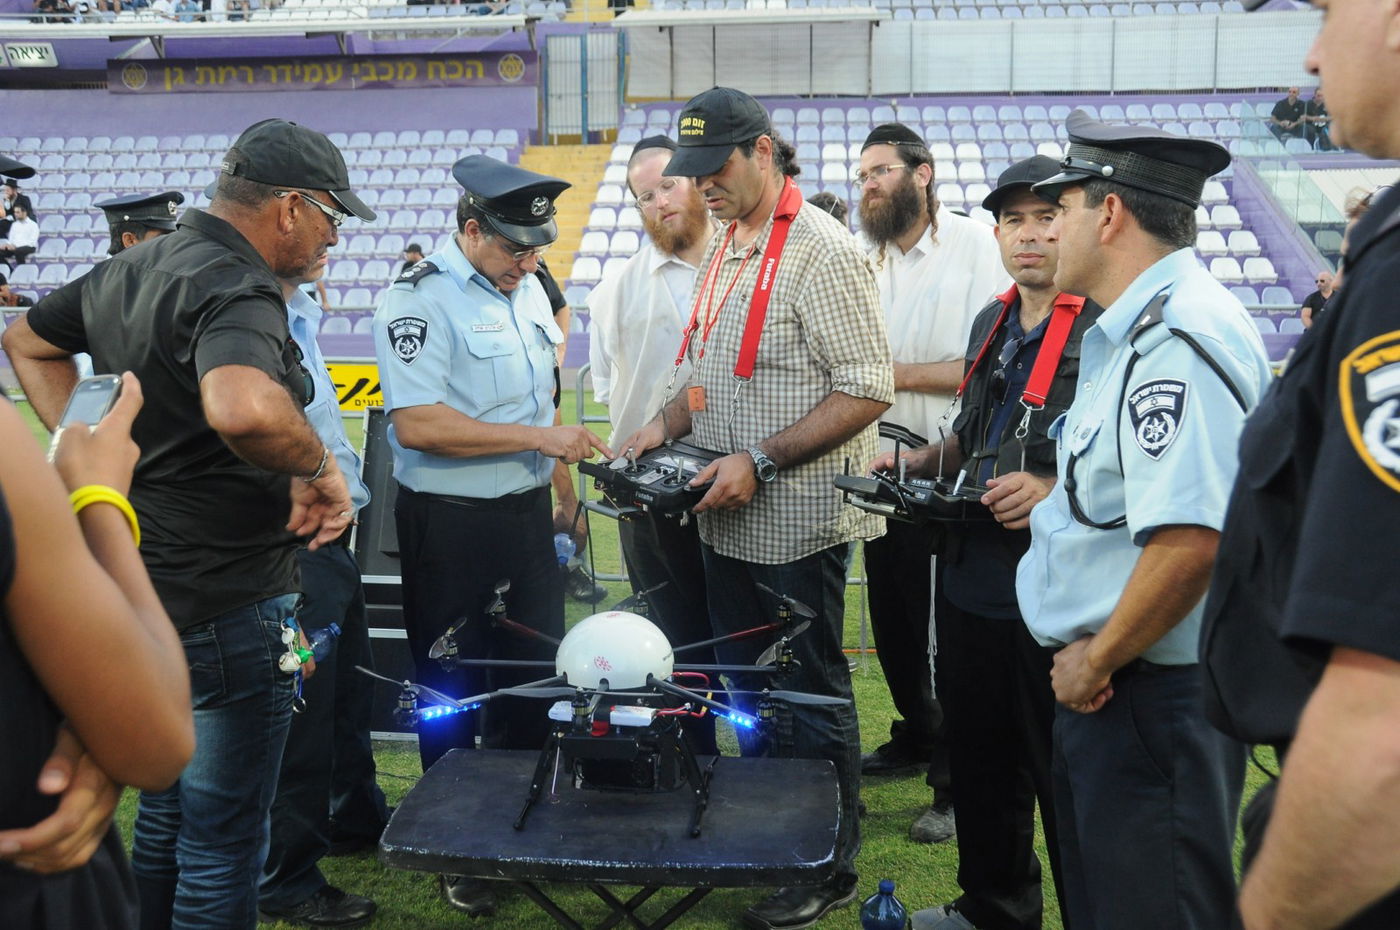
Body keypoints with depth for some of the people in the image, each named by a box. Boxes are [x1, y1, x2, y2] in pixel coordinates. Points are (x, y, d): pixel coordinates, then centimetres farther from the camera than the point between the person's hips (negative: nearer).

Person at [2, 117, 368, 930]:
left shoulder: (130, 270, 9)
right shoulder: (238, 292, -22)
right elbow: (244, 410, -44)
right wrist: (317, 466, -25)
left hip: (144, 588, 9)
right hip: (228, 603, -9)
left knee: (166, 809, 24)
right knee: (224, 839, 5)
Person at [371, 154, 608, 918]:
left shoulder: (527, 287, 10)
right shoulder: (420, 300, -15)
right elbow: (416, 424, -25)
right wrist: (538, 438, -24)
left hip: (527, 512, 7)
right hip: (451, 523, -7)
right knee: (452, 691, 6)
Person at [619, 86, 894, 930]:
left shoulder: (820, 249, -15)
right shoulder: (725, 248, 12)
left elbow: (867, 389, -20)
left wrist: (760, 460, -22)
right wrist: (670, 424, 3)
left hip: (797, 521, -8)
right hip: (728, 519, 8)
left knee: (810, 699, 5)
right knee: (744, 691, 17)